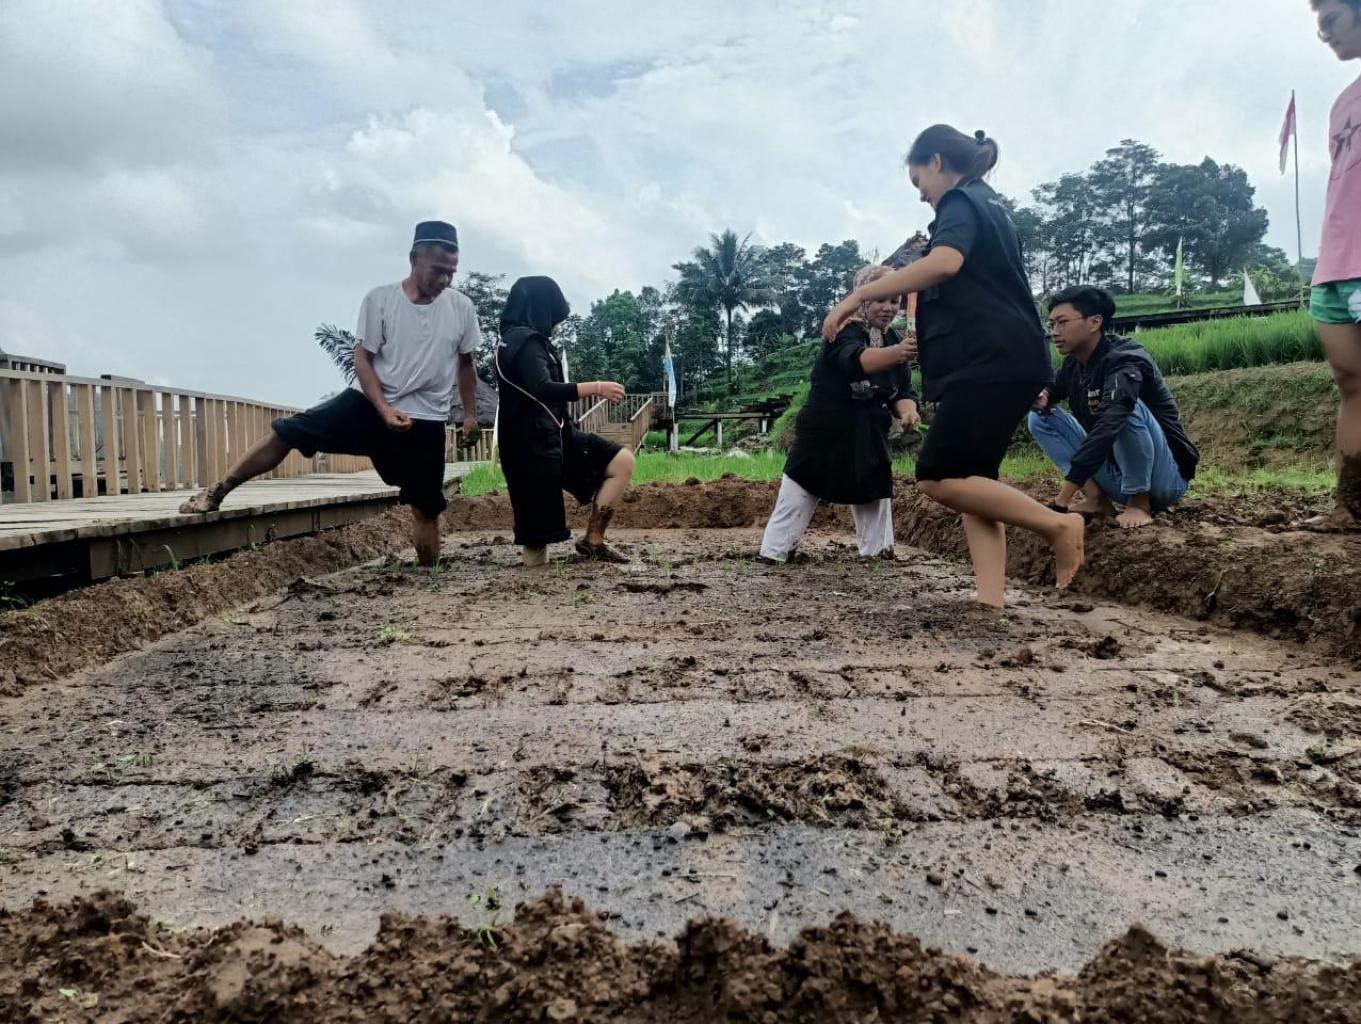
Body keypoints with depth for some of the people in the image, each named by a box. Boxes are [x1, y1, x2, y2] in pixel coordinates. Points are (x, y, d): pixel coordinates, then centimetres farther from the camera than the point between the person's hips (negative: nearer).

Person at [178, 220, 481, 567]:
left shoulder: (462, 308, -2)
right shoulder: (380, 299, -8)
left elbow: (465, 363, 12)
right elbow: (362, 359, -8)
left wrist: (469, 412, 14)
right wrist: (385, 410, -20)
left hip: (425, 422, 1)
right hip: (369, 404, 0)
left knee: (427, 509, 2)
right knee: (288, 432, -8)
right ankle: (217, 492, 7)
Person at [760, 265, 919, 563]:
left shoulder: (893, 340, 4)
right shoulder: (845, 331, -18)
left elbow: (903, 390, 0)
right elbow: (858, 361, -41)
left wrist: (907, 412, -23)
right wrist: (897, 354, -60)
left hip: (869, 438, 7)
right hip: (825, 434, -7)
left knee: (877, 492, 14)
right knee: (798, 495, -1)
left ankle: (879, 550, 28)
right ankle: (773, 553, 8)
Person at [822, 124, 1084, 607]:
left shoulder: (962, 202, -5)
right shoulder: (988, 205, 27)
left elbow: (945, 263, -27)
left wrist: (859, 295, -28)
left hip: (991, 362, -10)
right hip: (1001, 361, 10)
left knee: (938, 478, -12)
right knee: (971, 479, 5)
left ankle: (1057, 523, -6)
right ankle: (991, 603, -1)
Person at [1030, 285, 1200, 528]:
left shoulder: (1124, 362, -24)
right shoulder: (1073, 363, -2)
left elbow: (1107, 429, -38)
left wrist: (1061, 500, -46)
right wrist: (1041, 397, -12)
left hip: (1164, 479, -7)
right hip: (1117, 476, 7)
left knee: (1125, 409, -33)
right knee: (1040, 417, -1)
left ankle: (1139, 503, -16)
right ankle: (1096, 498, -9)